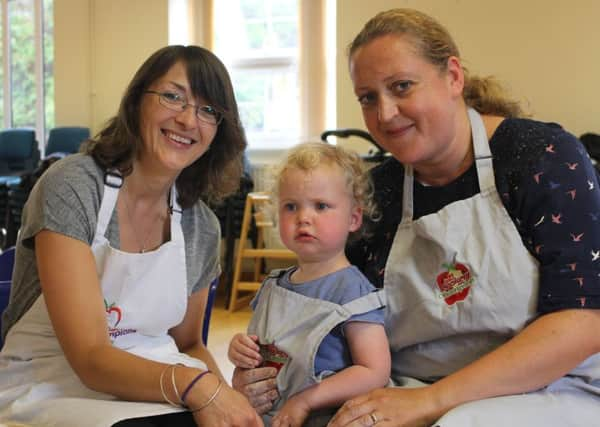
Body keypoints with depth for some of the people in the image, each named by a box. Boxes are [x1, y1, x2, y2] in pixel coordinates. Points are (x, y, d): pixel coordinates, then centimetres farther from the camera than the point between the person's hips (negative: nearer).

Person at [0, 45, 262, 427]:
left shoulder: (201, 226, 2)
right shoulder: (71, 187, -14)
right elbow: (90, 357, -20)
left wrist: (222, 392, -9)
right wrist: (193, 384, -36)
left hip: (147, 389, 5)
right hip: (50, 392, -4)